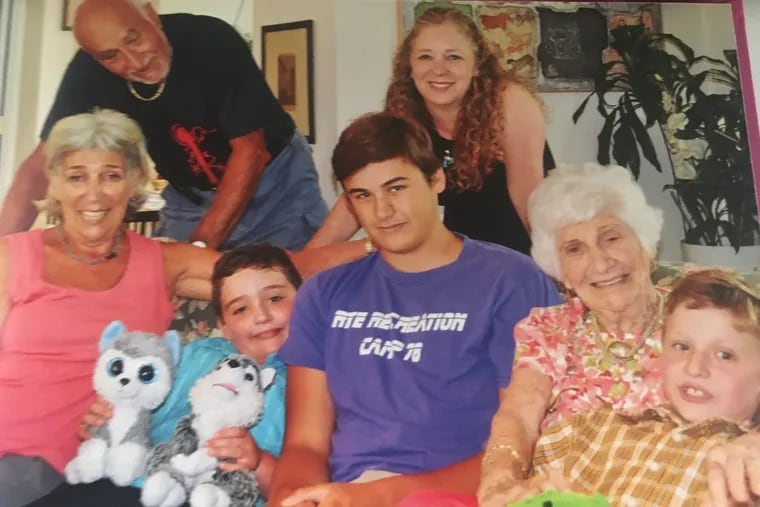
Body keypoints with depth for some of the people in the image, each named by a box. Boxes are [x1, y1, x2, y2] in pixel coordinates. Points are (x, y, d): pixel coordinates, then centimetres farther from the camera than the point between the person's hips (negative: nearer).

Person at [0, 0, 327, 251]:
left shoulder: (213, 41, -27)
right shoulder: (88, 73, -18)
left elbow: (250, 151, -25)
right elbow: (42, 164, -13)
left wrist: (200, 245, -28)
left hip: (275, 177, -2)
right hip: (190, 197, 3)